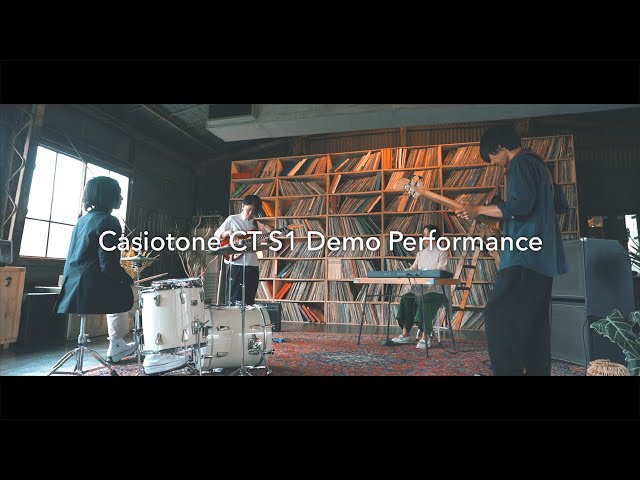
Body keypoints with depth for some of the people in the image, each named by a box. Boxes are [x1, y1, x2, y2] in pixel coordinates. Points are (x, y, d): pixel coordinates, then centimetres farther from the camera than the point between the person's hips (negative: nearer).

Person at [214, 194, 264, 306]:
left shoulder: (255, 223, 13)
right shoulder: (232, 219, 1)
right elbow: (216, 234, 2)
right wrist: (227, 233, -18)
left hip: (252, 264, 4)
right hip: (237, 264, -4)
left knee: (249, 299, 8)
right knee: (235, 298, -2)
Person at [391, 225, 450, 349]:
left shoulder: (442, 252, 1)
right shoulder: (421, 253, 21)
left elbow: (441, 270, -13)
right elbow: (413, 268, 16)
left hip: (437, 290, -6)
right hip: (421, 288, 6)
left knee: (424, 301, -34)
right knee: (406, 298, -21)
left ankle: (426, 337, -28)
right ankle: (405, 334, -19)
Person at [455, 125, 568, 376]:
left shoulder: (521, 162, -6)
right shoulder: (537, 163, 23)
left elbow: (521, 205, -19)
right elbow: (561, 204, 26)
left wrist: (479, 210, -12)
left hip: (525, 254, -11)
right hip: (543, 255, 11)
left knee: (498, 315, -13)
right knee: (535, 320, 12)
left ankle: (508, 370, -13)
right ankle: (537, 370, 18)